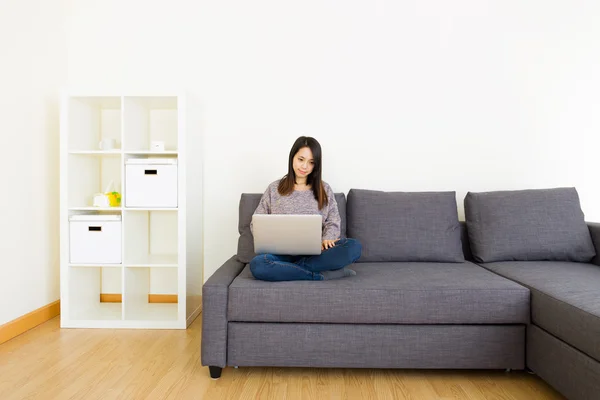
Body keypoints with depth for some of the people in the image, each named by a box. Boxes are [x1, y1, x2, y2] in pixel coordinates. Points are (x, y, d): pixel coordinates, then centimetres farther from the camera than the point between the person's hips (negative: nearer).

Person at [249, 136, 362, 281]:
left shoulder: (324, 189, 13)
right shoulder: (274, 188, 10)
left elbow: (333, 222, 9)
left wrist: (327, 239, -13)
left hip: (316, 252, 1)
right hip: (284, 253, -1)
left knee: (354, 246, -26)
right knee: (257, 264, -34)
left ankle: (291, 269, -24)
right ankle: (324, 274, -25)